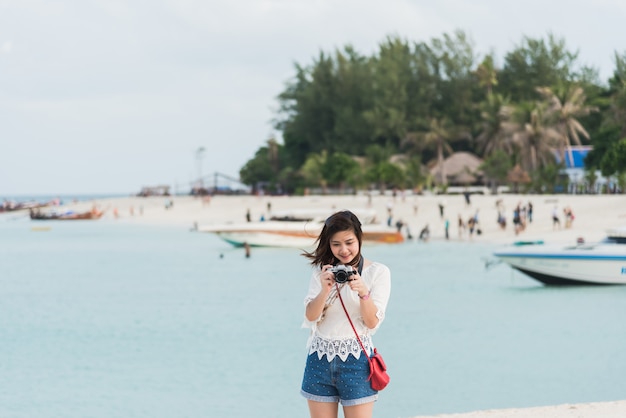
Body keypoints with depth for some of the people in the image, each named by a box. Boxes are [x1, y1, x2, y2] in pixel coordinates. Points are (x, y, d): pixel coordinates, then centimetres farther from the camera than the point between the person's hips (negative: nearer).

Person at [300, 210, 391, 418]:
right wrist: (325, 290, -20)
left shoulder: (378, 272, -2)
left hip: (356, 361, -3)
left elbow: (372, 323, -7)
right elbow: (311, 317, -2)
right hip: (320, 359, 3)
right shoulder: (321, 271, 7)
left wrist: (363, 292, -24)